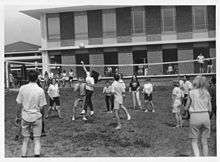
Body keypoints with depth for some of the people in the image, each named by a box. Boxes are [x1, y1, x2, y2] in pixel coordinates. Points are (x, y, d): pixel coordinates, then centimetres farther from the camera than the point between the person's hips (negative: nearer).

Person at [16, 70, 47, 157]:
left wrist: (18, 114, 12)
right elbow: (41, 107, -8)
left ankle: (23, 155, 18)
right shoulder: (40, 90, -10)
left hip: (25, 116, 2)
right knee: (37, 139, 8)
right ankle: (37, 154, 1)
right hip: (37, 117, -2)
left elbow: (19, 104, -1)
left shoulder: (22, 88, -6)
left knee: (25, 139, 13)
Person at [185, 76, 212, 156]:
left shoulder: (192, 93, -5)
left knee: (194, 141, 6)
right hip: (205, 116, 4)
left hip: (195, 117, -4)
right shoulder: (207, 93, 6)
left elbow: (186, 107, 2)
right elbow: (210, 109, 9)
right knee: (204, 141, 14)